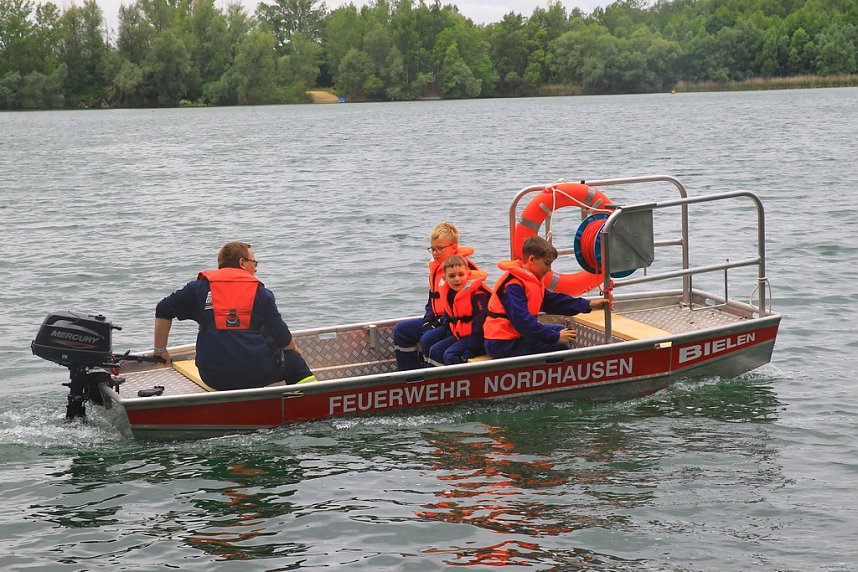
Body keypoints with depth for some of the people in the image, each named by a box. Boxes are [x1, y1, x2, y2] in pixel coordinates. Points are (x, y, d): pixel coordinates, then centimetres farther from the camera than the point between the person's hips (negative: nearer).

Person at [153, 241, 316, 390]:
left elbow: (163, 310, 3)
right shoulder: (260, 292, 0)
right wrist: (294, 349, 23)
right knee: (294, 360, 25)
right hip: (255, 375, -3)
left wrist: (160, 349, 14)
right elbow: (283, 340, 0)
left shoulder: (200, 286, 4)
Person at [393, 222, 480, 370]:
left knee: (428, 339, -31)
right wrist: (429, 318, 6)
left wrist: (444, 321, -20)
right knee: (400, 330, 5)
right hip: (438, 319, 10)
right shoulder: (436, 267, 13)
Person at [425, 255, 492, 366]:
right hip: (460, 336, 9)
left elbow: (480, 323, -22)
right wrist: (451, 339, 7)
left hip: (479, 338, -9)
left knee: (450, 355, -23)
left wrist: (469, 351, -24)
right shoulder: (448, 293, 6)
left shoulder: (478, 294, -20)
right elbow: (448, 319, 19)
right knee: (435, 350, -2)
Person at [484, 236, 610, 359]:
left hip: (517, 335, 11)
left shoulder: (531, 280, 14)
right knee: (558, 346, -18)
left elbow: (554, 300, 13)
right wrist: (556, 337, -25)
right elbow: (523, 321, -28)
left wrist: (589, 305, 5)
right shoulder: (513, 286, -20)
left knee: (559, 330, 15)